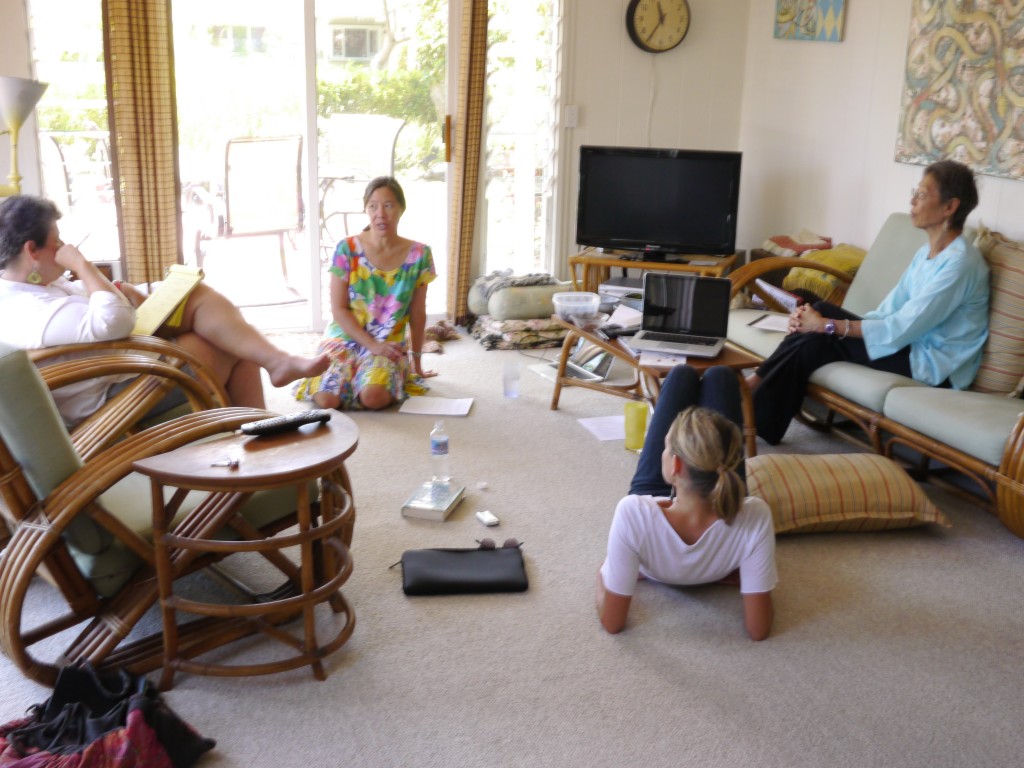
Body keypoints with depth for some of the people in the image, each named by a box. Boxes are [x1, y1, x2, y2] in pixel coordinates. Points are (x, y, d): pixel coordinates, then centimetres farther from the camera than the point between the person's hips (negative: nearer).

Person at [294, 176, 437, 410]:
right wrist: (373, 345, -15)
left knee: (373, 397, -32)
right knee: (328, 398, -25)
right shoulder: (347, 249, -6)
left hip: (390, 344, 0)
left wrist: (417, 364, 8)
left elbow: (417, 314, 3)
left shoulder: (419, 255, -3)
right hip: (345, 337, 1)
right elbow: (339, 309, -5)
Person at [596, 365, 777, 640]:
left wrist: (603, 574, -13)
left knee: (683, 374, 12)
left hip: (650, 532, -1)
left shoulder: (635, 514, -48)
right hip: (719, 525, 1)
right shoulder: (754, 518, -44)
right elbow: (758, 630, -30)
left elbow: (612, 623, -34)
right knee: (720, 376, 11)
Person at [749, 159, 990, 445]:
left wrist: (828, 325, -22)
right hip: (914, 347, 8)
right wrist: (823, 320, -8)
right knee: (821, 313, -8)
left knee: (818, 339, -18)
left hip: (934, 367, -8)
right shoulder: (927, 253, 11)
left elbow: (902, 329, -23)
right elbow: (887, 312, 6)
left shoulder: (960, 262, -18)